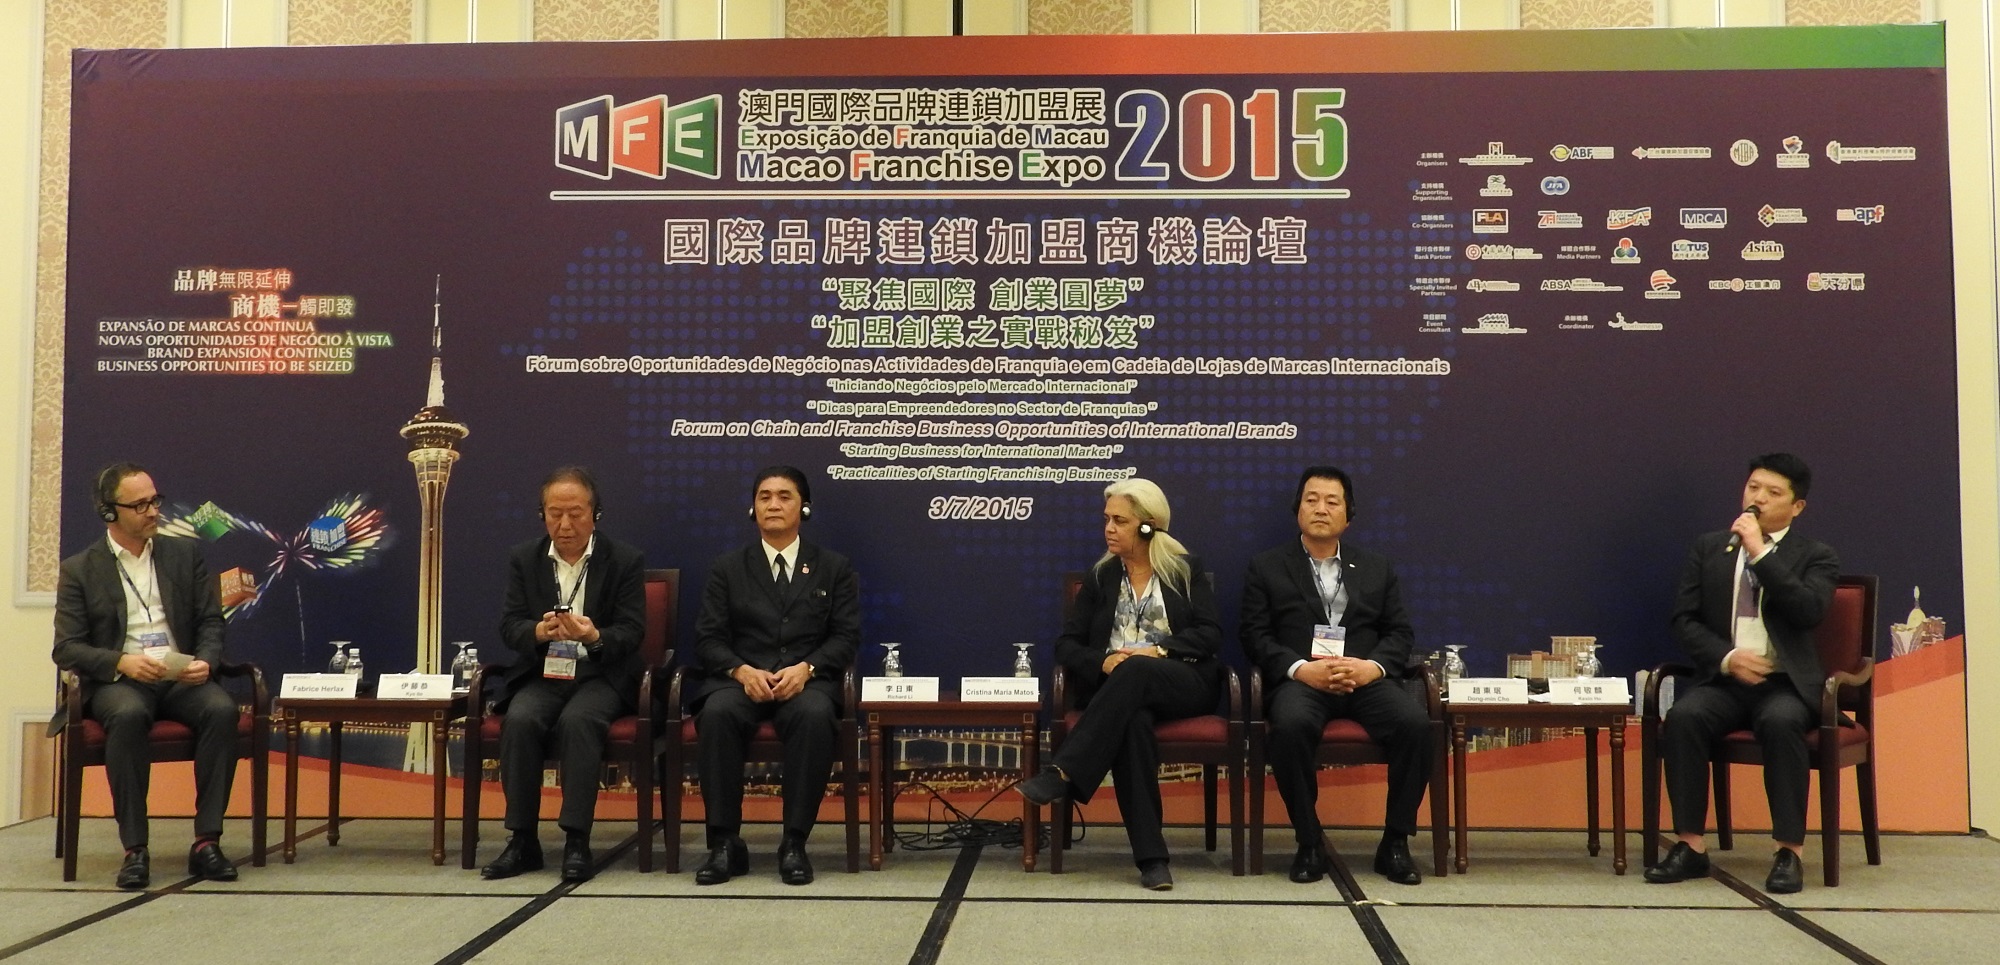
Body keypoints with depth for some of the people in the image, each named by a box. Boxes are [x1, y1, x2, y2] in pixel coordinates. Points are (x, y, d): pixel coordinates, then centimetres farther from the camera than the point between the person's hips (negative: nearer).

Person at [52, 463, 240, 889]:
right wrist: (122, 663, -17)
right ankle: (134, 849, -30)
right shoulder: (79, 570, 8)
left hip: (181, 678, 2)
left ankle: (207, 841, -27)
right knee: (129, 715, -37)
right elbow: (66, 648, 2)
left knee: (222, 709, -31)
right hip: (116, 681, -2)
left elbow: (211, 622, 12)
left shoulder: (185, 554, 15)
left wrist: (205, 662, -10)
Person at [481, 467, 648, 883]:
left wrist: (594, 636, -29)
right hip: (542, 672, 2)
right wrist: (539, 632, -23)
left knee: (578, 720, -33)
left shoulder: (626, 560, 0)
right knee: (520, 720, -29)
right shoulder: (524, 559, 8)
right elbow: (509, 626, 1)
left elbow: (632, 631, -6)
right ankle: (522, 840, -19)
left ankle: (577, 841, -27)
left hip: (601, 675, -2)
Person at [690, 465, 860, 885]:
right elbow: (708, 638, 7)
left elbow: (846, 636, 6)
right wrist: (742, 671, -14)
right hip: (741, 678, 1)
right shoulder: (727, 568, 17)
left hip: (807, 680, -1)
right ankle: (725, 842, -27)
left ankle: (795, 843, -28)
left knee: (815, 715, -37)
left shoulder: (833, 568, 16)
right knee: (717, 713, -34)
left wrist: (805, 669, -14)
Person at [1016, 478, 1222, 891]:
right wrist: (1102, 662, -11)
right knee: (1132, 719, -37)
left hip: (1182, 683, -1)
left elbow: (1210, 635, 1)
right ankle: (1151, 856, -41)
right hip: (1115, 685, 1)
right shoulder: (1100, 576, 17)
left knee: (1134, 672, -38)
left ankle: (1063, 775, -44)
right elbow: (1067, 643, 12)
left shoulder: (1186, 569, 12)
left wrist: (1159, 651, -15)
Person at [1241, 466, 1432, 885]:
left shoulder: (1376, 569, 21)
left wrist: (1372, 666, -9)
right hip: (1300, 679, -2)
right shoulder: (1267, 567, 13)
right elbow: (1255, 634, 3)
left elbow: (1400, 632, 14)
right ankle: (1309, 842, -19)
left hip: (1365, 679, 2)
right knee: (1291, 725, -36)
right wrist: (1301, 668, -14)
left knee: (1416, 724, -27)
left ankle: (1395, 842, -12)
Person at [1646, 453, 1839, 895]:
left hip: (1786, 683, -2)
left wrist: (1760, 552, -13)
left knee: (1780, 722, -36)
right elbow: (1685, 620, 8)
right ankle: (1691, 845, -24)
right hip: (1723, 678, 2)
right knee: (1683, 716, -30)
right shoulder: (1709, 548, 15)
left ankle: (1790, 851, -27)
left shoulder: (1815, 556, 9)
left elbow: (1810, 611, -12)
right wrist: (1727, 657, -10)